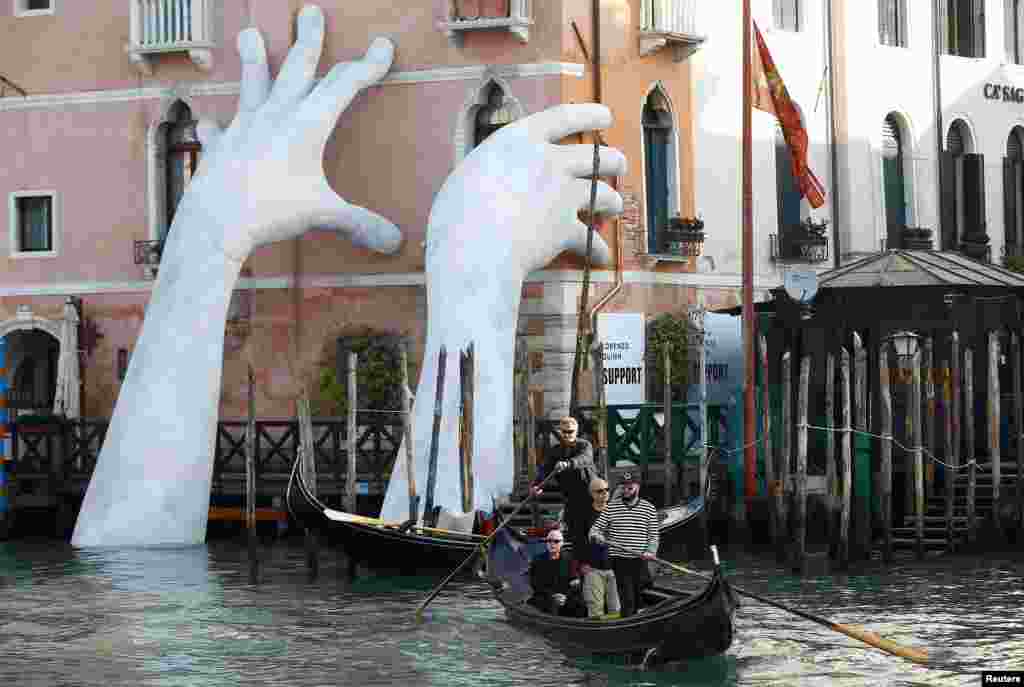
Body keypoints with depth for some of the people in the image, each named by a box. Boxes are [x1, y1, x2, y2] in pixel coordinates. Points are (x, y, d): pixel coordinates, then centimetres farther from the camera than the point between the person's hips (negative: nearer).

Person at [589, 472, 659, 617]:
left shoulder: (649, 509, 7)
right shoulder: (611, 507, 4)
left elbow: (653, 536, 9)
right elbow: (594, 529, 5)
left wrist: (651, 551, -10)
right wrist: (596, 536, -19)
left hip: (640, 562, 2)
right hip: (618, 561, -2)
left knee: (637, 601, 8)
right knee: (627, 600, -11)